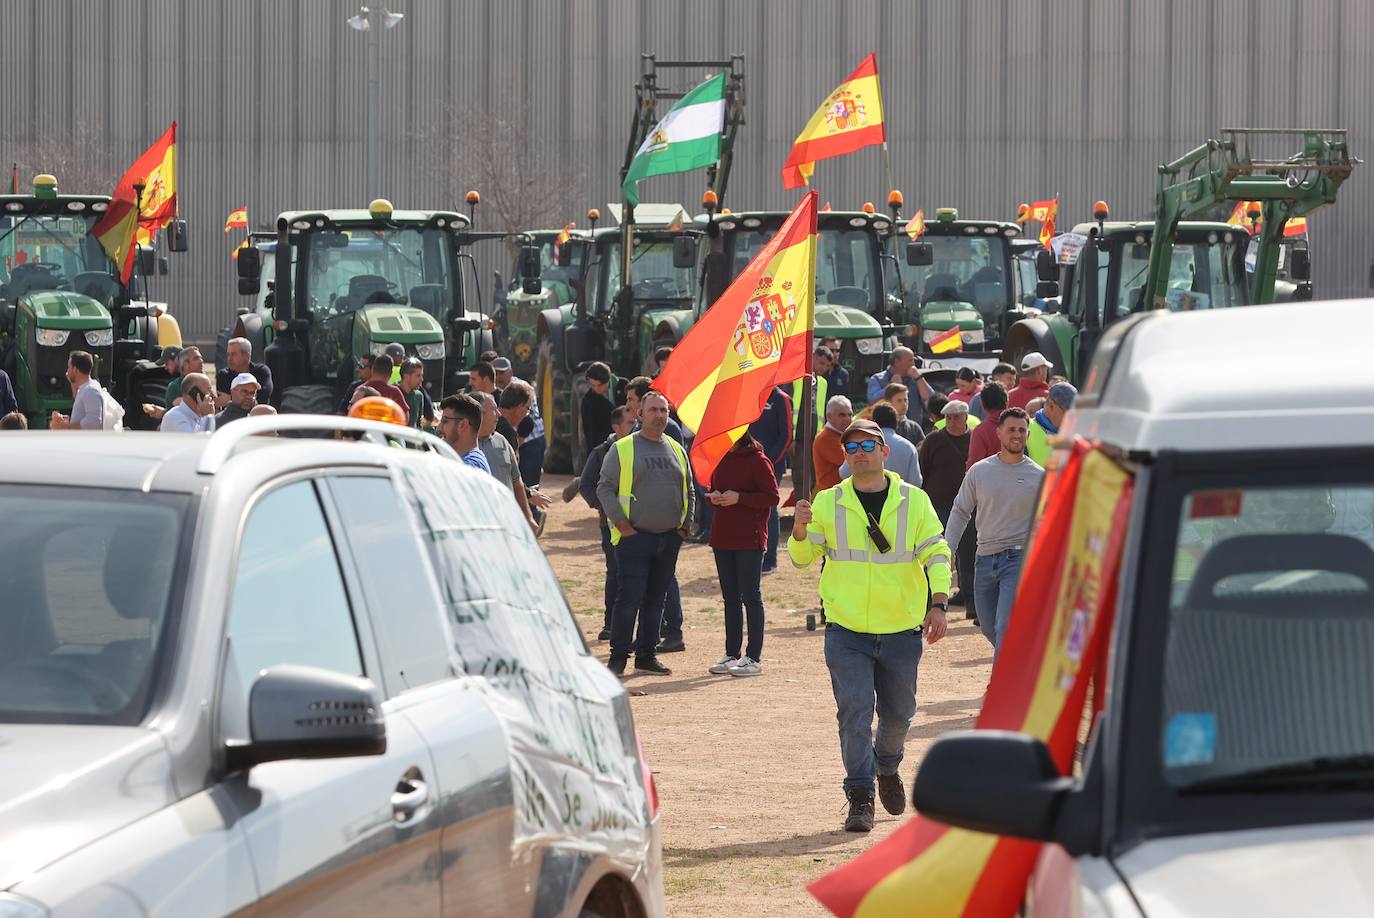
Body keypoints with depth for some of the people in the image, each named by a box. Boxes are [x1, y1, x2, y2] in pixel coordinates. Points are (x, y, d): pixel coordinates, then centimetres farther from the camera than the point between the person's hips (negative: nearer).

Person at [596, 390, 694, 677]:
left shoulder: (677, 450, 13)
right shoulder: (622, 450, -2)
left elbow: (689, 492, 21)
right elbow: (605, 489, -3)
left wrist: (684, 525, 10)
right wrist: (622, 525, -10)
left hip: (669, 537, 5)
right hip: (635, 536, -5)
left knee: (656, 598, 8)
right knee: (630, 597, -9)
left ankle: (646, 654, 15)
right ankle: (619, 656, -4)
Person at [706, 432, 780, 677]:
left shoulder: (758, 461, -9)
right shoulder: (721, 460, 11)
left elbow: (772, 497, -12)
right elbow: (713, 489, 21)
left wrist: (739, 498, -19)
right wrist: (713, 497, -2)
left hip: (749, 539, -7)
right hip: (723, 537, 7)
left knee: (750, 597, -3)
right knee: (730, 598, 11)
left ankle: (753, 658, 1)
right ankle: (732, 655, 18)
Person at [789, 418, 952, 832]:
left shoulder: (914, 501, 2)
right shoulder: (828, 503, 2)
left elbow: (936, 553, 1)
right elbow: (803, 557, 3)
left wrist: (938, 603, -13)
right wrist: (800, 529, -20)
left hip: (901, 630, 1)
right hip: (846, 630, -1)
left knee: (898, 712, 14)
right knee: (854, 712, -10)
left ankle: (886, 766, 43)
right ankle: (860, 797, -4)